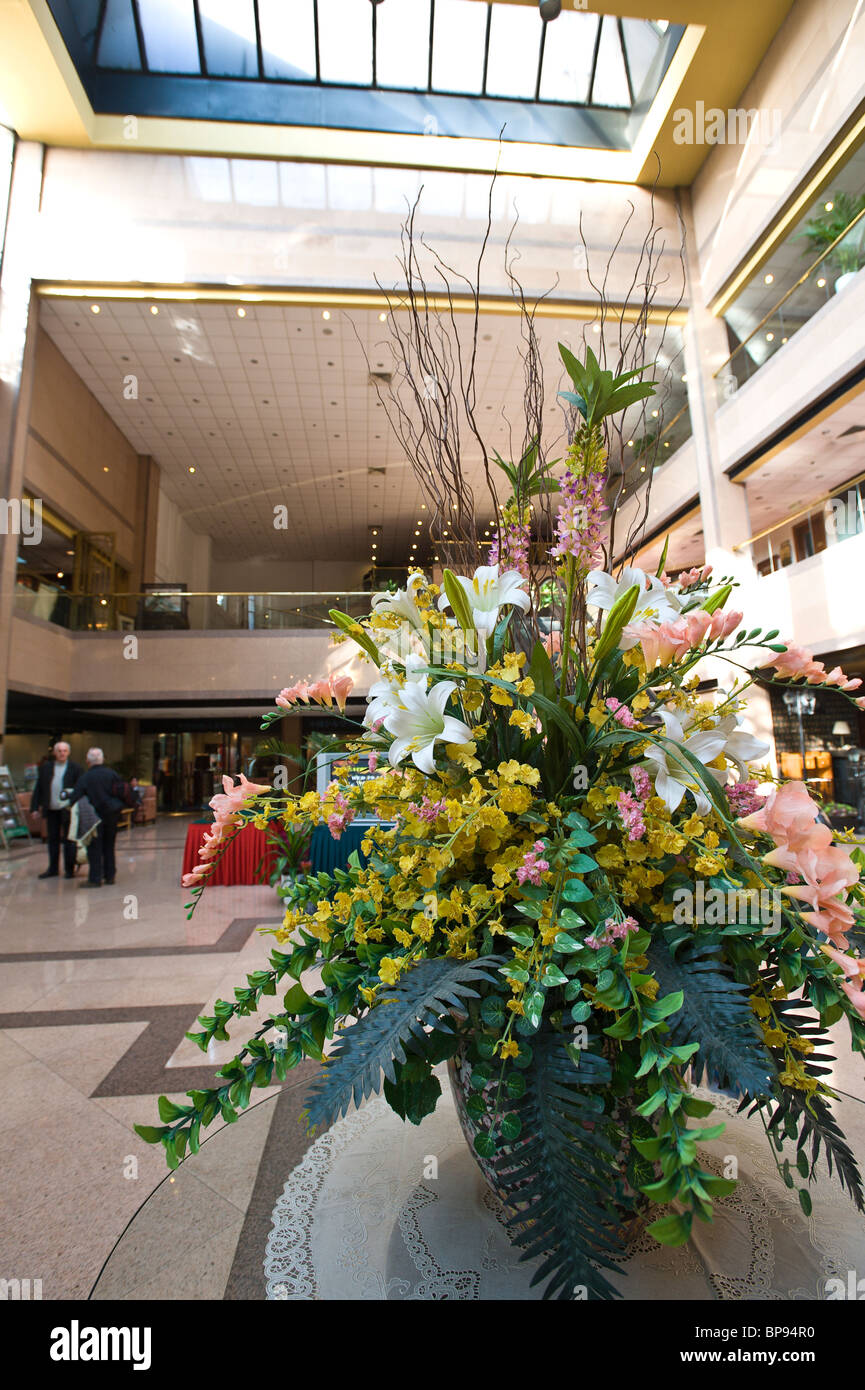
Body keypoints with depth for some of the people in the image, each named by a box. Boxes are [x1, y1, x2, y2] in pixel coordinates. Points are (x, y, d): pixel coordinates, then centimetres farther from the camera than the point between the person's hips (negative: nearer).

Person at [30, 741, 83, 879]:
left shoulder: (75, 768, -3)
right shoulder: (46, 767, 7)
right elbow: (38, 788, 8)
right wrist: (35, 807, 2)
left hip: (68, 809, -4)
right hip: (51, 810, 4)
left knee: (68, 839, 4)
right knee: (53, 839, 12)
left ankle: (69, 869, 13)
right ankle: (53, 869, 24)